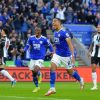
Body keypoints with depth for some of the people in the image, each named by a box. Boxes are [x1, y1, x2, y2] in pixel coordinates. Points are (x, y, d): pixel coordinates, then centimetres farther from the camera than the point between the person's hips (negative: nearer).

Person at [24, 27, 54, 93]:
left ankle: (39, 74, 12)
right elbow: (27, 46, 8)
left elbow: (50, 46, 8)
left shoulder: (44, 39, -6)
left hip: (40, 58, -3)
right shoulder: (31, 38, 1)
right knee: (33, 73, 6)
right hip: (33, 58, 4)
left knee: (35, 70, -25)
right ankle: (37, 87, 25)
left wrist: (52, 52, 0)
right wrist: (24, 50, -11)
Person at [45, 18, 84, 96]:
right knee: (52, 68, -13)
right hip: (57, 54, 6)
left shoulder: (64, 33, -19)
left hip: (66, 55, -6)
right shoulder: (55, 33, 5)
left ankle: (80, 80, 40)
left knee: (70, 72, 9)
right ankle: (52, 88, -12)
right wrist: (55, 52, 24)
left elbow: (70, 44, -23)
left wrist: (73, 56, -30)